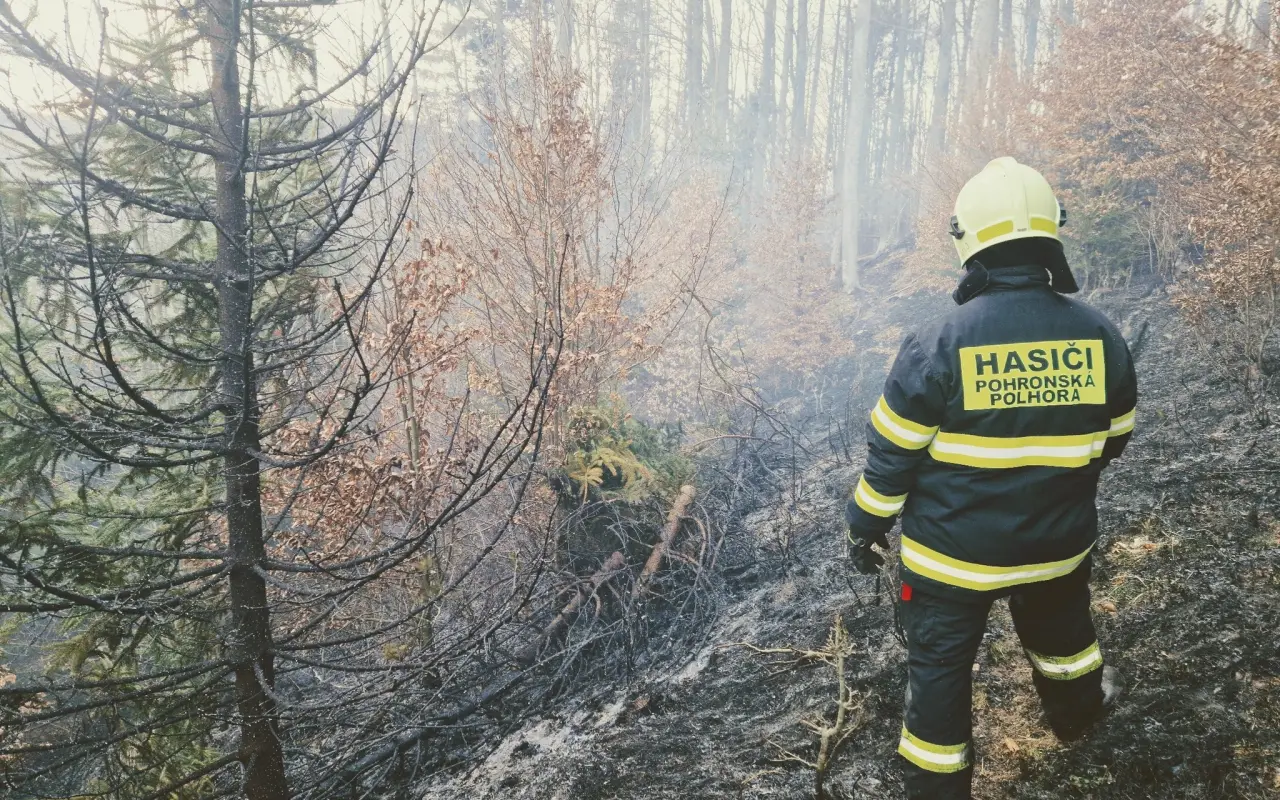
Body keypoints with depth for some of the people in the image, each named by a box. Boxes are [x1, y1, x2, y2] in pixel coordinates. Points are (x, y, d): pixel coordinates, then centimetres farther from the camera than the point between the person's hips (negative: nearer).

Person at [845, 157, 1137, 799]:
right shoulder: (1101, 338, -11)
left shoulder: (937, 346, -23)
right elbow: (1112, 440, 4)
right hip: (1058, 546, 4)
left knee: (939, 667, 14)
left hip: (950, 555, -4)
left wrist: (866, 526, 0)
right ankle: (1078, 709, 60)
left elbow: (891, 455, -15)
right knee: (1060, 628, 32)